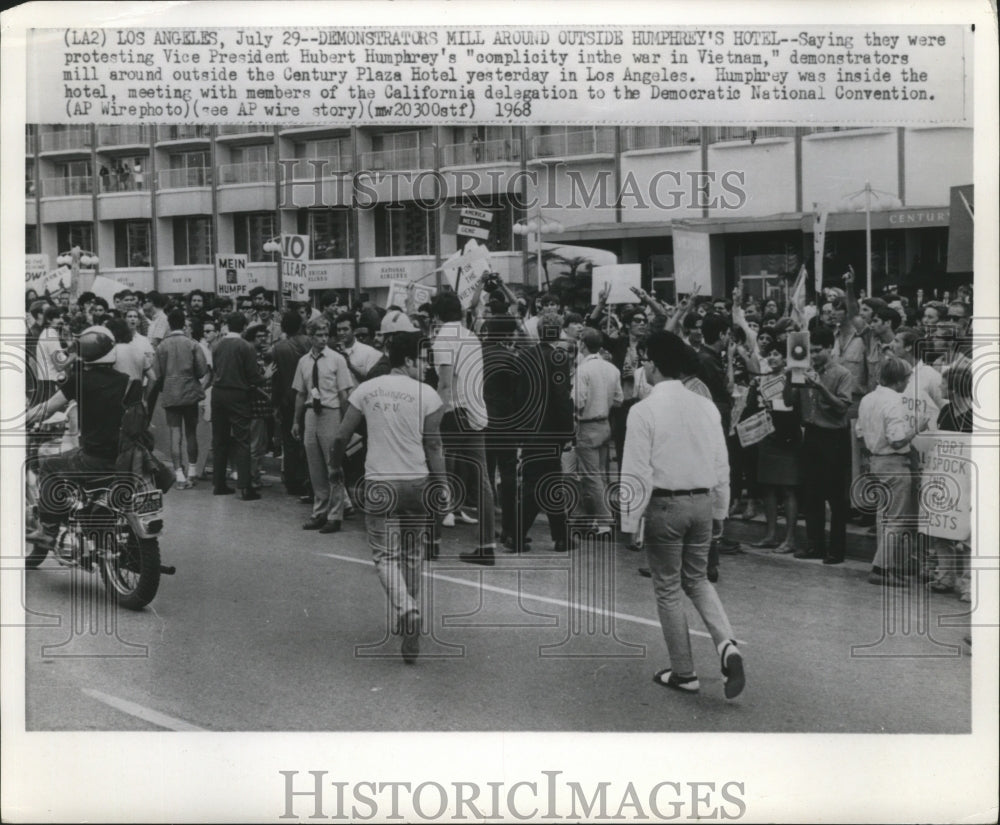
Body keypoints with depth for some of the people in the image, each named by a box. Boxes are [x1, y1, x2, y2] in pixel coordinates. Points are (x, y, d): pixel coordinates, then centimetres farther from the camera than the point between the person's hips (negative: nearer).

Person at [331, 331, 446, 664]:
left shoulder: (366, 390, 1)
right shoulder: (426, 394, -4)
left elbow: (341, 436, 4)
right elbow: (433, 447, -4)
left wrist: (337, 467, 22)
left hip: (380, 484, 0)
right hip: (417, 483, 0)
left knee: (386, 555, 5)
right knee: (412, 555, 16)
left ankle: (405, 608, -21)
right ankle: (411, 629, 24)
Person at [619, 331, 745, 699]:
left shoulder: (643, 410, -14)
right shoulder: (706, 407, 2)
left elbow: (636, 473, -14)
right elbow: (722, 465, 7)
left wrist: (629, 523, -7)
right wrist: (719, 511, 18)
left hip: (665, 505, -5)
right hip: (702, 502, 5)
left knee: (668, 589, 10)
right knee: (698, 579, 21)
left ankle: (683, 673, 18)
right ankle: (727, 646, 0)